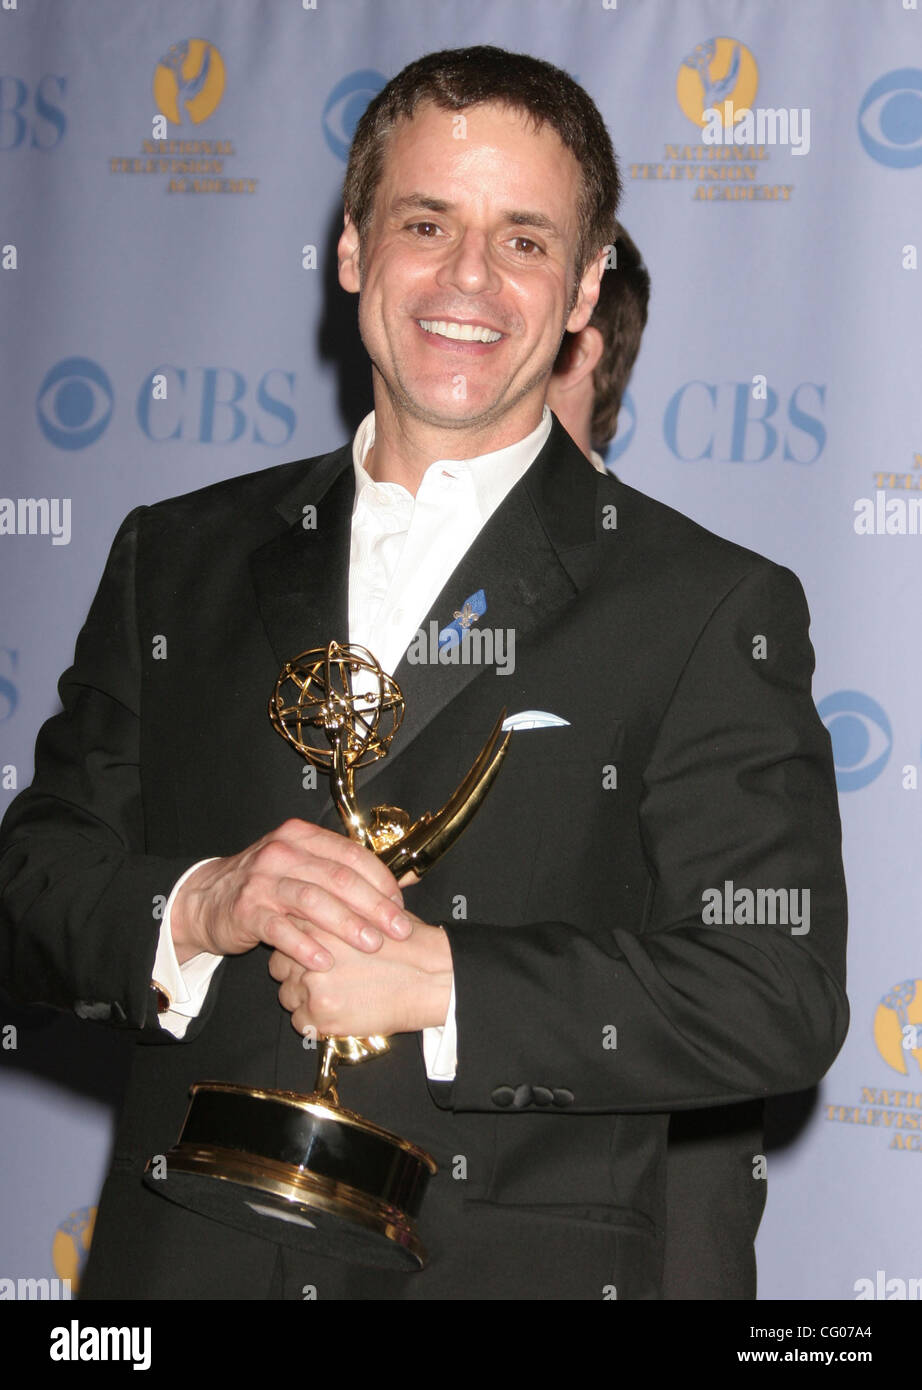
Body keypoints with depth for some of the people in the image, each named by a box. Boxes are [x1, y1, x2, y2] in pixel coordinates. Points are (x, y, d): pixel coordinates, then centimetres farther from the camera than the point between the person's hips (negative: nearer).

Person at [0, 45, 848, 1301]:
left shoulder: (716, 612, -4)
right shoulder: (180, 560, 8)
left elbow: (783, 998, -12)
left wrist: (442, 982, -19)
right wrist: (199, 907, -15)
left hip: (515, 1268, -2)